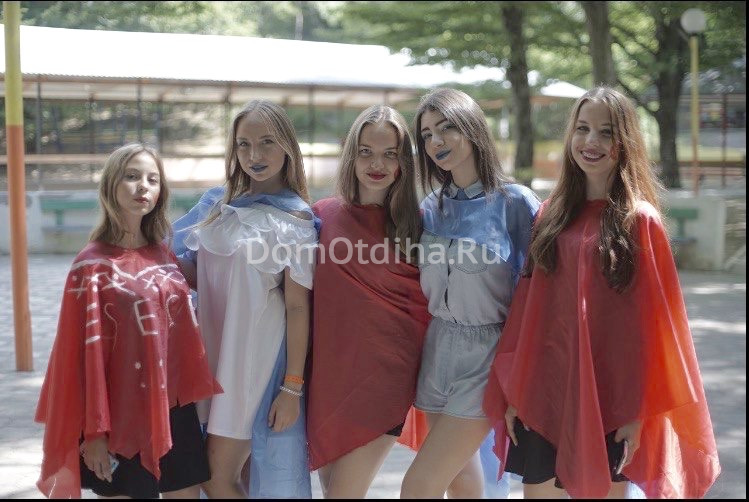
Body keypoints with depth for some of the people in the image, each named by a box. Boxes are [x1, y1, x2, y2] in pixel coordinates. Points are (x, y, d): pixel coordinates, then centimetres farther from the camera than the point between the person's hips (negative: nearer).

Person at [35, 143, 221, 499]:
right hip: (124, 414, -5)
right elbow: (86, 352, -11)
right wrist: (94, 431, -13)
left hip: (175, 407, 6)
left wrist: (194, 396, 8)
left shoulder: (163, 255, 8)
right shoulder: (93, 265, -9)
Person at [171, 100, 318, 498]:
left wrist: (293, 386, -12)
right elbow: (195, 274, 15)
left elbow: (297, 307, -9)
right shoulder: (219, 203, 9)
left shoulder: (295, 219, -7)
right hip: (211, 351, 6)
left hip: (257, 357, -6)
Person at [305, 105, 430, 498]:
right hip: (328, 373, 3)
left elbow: (424, 304, 4)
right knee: (331, 486, 12)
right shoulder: (323, 214, 4)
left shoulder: (414, 223, -1)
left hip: (383, 377, -3)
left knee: (341, 493, -4)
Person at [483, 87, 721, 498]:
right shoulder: (551, 215, 6)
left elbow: (653, 326, -8)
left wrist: (640, 413, -10)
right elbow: (527, 309, 6)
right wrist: (512, 394, 3)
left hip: (607, 400, -4)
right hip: (543, 395, 4)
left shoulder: (639, 220, -7)